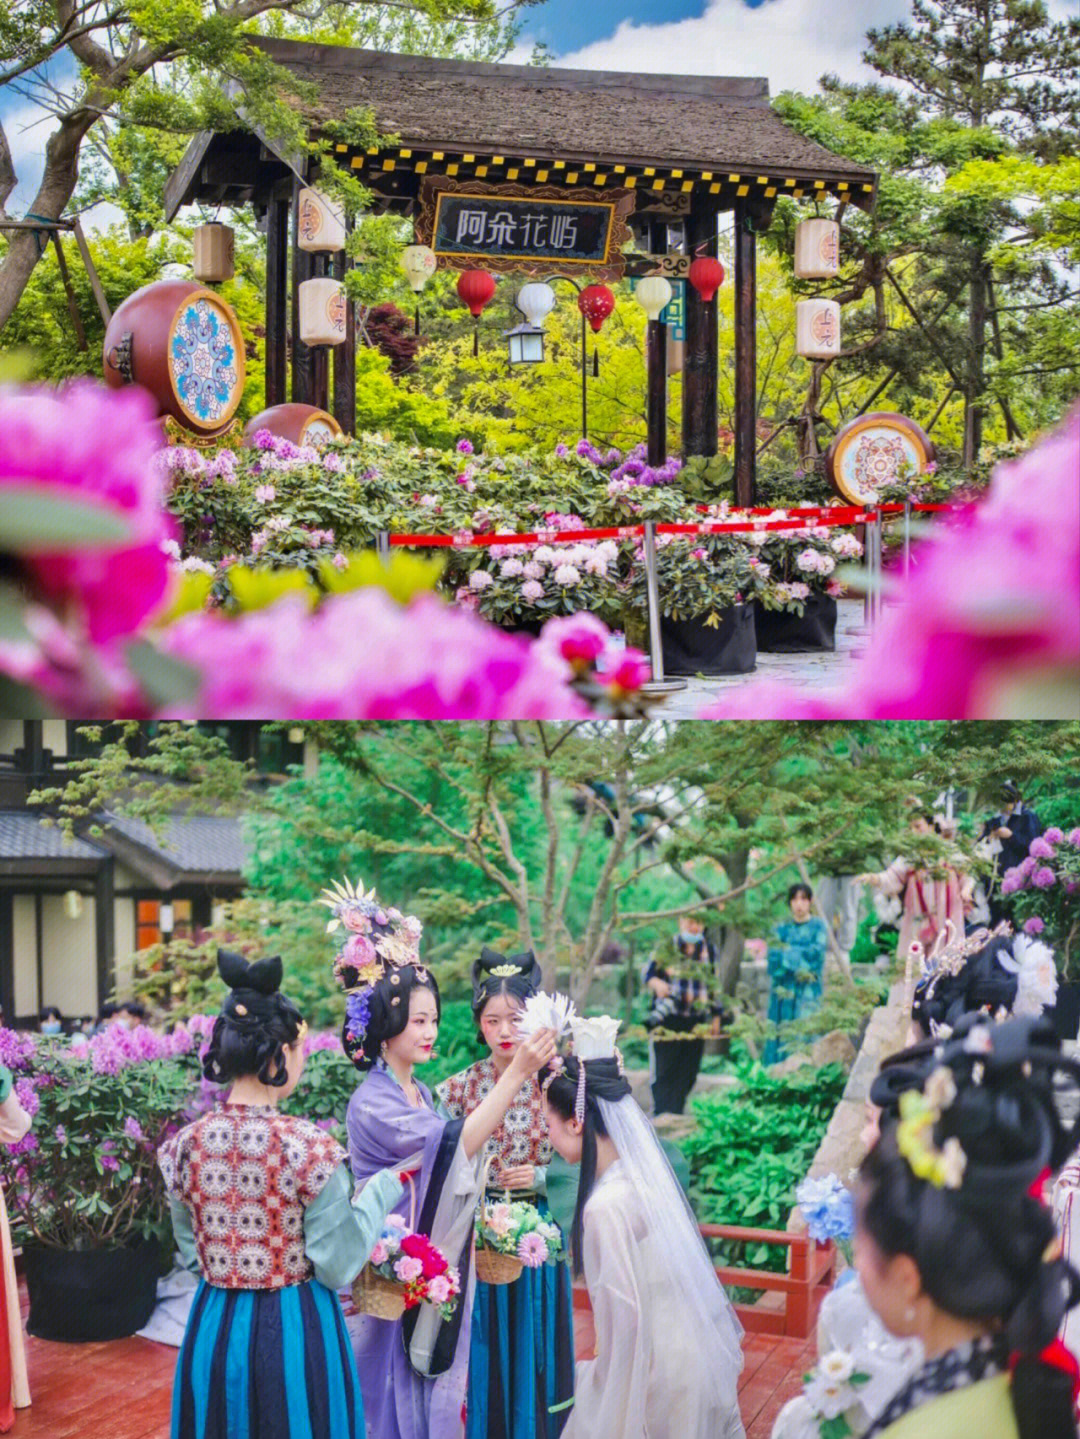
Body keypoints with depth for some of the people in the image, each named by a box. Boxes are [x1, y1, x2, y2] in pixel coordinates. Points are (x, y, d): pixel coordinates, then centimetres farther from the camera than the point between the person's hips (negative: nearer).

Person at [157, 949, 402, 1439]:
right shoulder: (310, 1148, -19)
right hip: (295, 1334, -4)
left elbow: (191, 1255, 6)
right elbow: (336, 1267, -14)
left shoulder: (185, 1145, -5)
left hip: (213, 1331, 4)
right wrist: (383, 1187, -5)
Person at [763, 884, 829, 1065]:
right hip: (783, 993, 2)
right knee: (781, 1040, -4)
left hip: (807, 992, -2)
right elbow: (773, 961, 3)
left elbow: (816, 953, -8)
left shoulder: (818, 926, 8)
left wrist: (787, 951, -2)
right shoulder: (782, 928, 14)